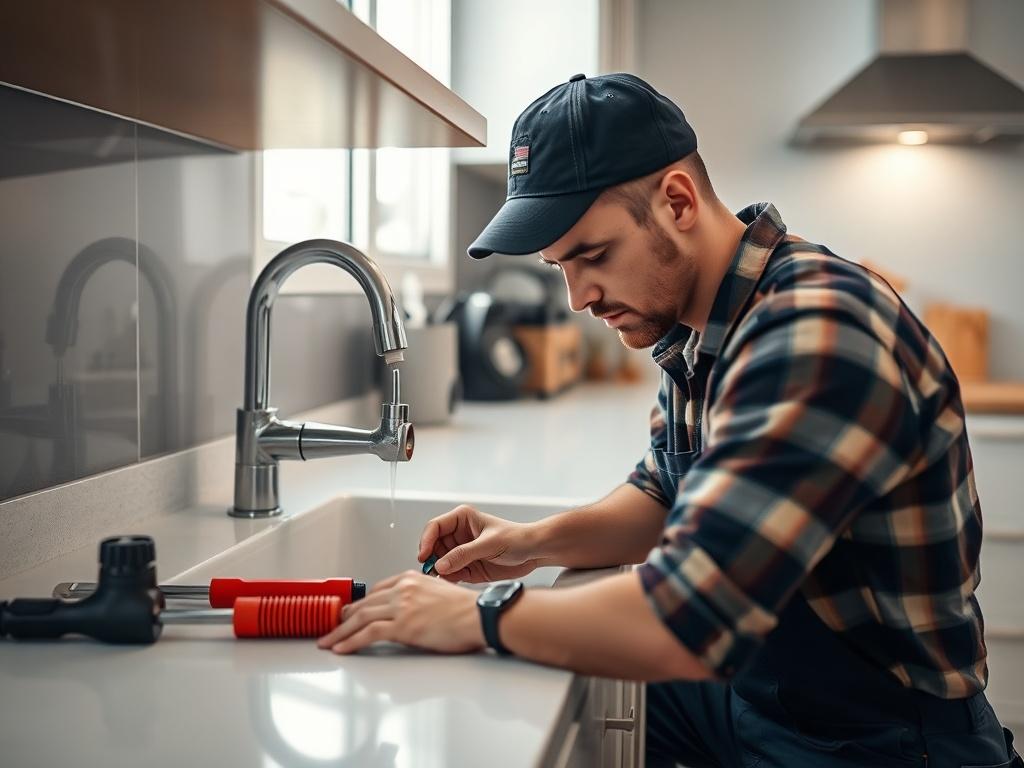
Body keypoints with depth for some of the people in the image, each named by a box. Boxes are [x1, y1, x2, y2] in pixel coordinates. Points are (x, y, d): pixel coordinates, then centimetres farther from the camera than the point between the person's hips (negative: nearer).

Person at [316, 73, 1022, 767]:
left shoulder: (816, 336, -31)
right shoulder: (695, 327, 0)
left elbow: (686, 622, -36)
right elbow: (666, 498, 14)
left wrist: (480, 618, -22)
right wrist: (538, 543, -3)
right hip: (748, 685, 8)